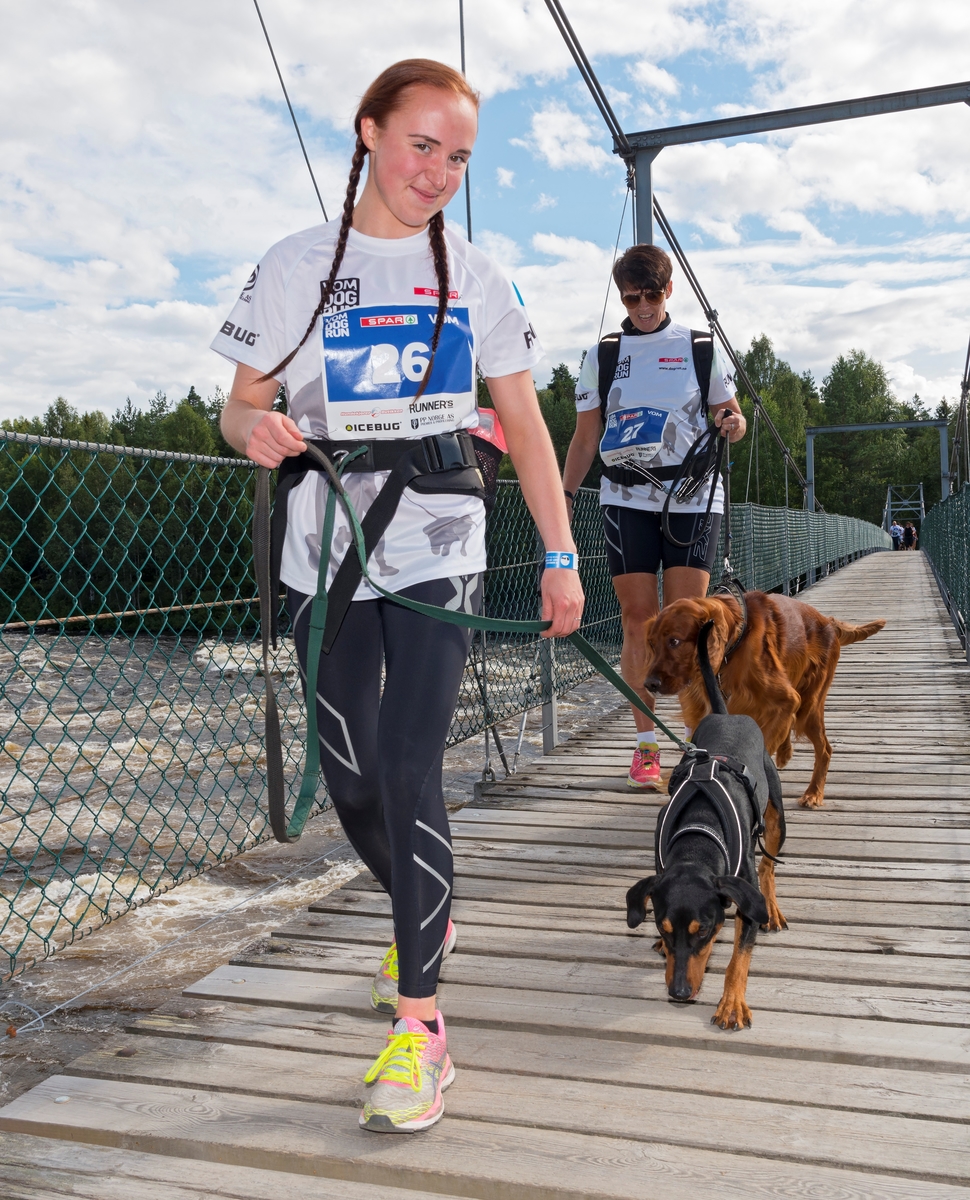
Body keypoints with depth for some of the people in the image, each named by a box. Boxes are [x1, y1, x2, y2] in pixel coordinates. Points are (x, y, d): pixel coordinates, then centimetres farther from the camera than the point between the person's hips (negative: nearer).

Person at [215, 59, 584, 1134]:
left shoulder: (474, 278, 6)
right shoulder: (297, 267, 4)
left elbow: (525, 428, 7)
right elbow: (241, 405, 5)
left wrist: (561, 557, 1)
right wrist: (254, 427, -20)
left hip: (438, 556, -1)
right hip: (325, 556, 2)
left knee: (408, 772, -13)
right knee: (351, 780, 8)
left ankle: (419, 1027, -3)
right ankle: (426, 916, 37)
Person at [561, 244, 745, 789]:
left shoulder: (700, 348, 8)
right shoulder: (601, 355, 10)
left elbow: (733, 421, 14)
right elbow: (585, 439, 11)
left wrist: (732, 425, -11)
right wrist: (563, 501, 0)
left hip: (693, 496, -1)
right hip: (626, 498, 1)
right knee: (639, 620, -1)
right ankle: (646, 743, 6)